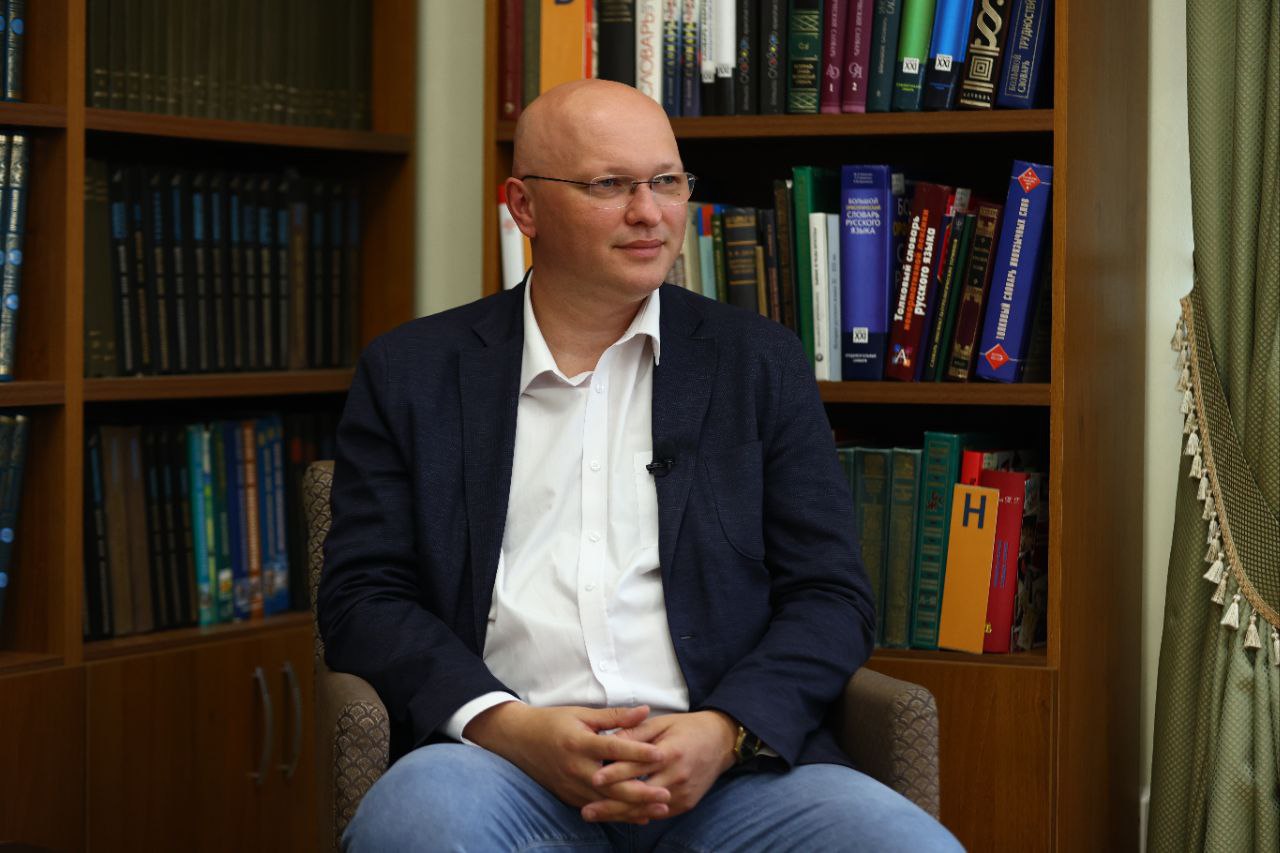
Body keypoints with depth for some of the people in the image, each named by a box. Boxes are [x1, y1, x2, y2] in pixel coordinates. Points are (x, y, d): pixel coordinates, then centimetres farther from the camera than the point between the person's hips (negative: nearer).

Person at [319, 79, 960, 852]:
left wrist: (725, 732, -9)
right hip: (507, 761, 0)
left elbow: (831, 595, 10)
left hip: (722, 767, 1)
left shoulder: (760, 363, 15)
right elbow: (363, 597, 7)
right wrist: (510, 727, -11)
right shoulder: (410, 374, 13)